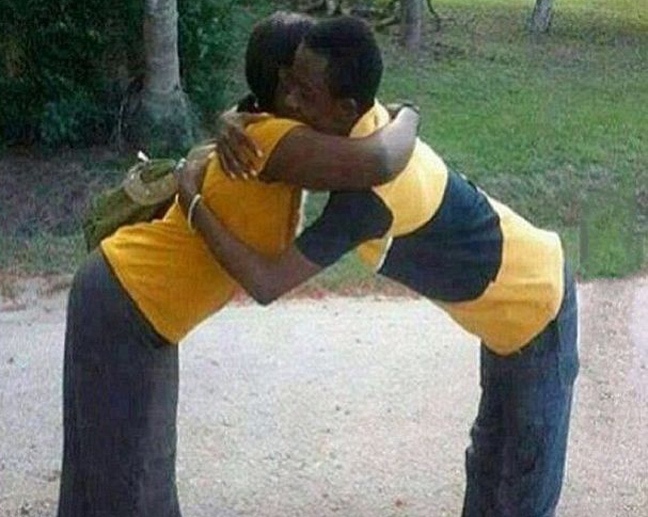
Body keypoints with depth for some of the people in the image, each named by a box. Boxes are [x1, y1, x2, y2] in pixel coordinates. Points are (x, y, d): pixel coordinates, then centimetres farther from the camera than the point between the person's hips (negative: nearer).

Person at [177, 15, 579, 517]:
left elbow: (267, 284, -34)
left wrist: (192, 201, -25)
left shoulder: (367, 191, -35)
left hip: (535, 306, -9)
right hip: (517, 288, 9)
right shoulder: (362, 127, -9)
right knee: (489, 458, 23)